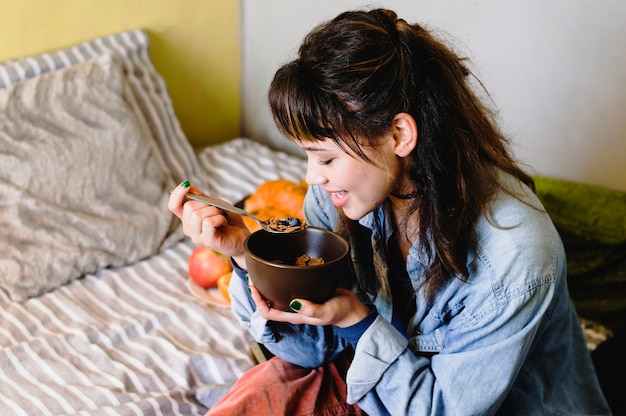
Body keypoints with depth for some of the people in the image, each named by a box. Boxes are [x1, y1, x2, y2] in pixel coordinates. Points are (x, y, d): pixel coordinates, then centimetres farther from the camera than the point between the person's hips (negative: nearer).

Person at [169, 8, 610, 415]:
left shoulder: (512, 257, -32)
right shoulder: (336, 194, -14)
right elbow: (317, 347, -6)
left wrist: (356, 321, -33)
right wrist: (246, 255, -21)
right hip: (377, 379, 5)